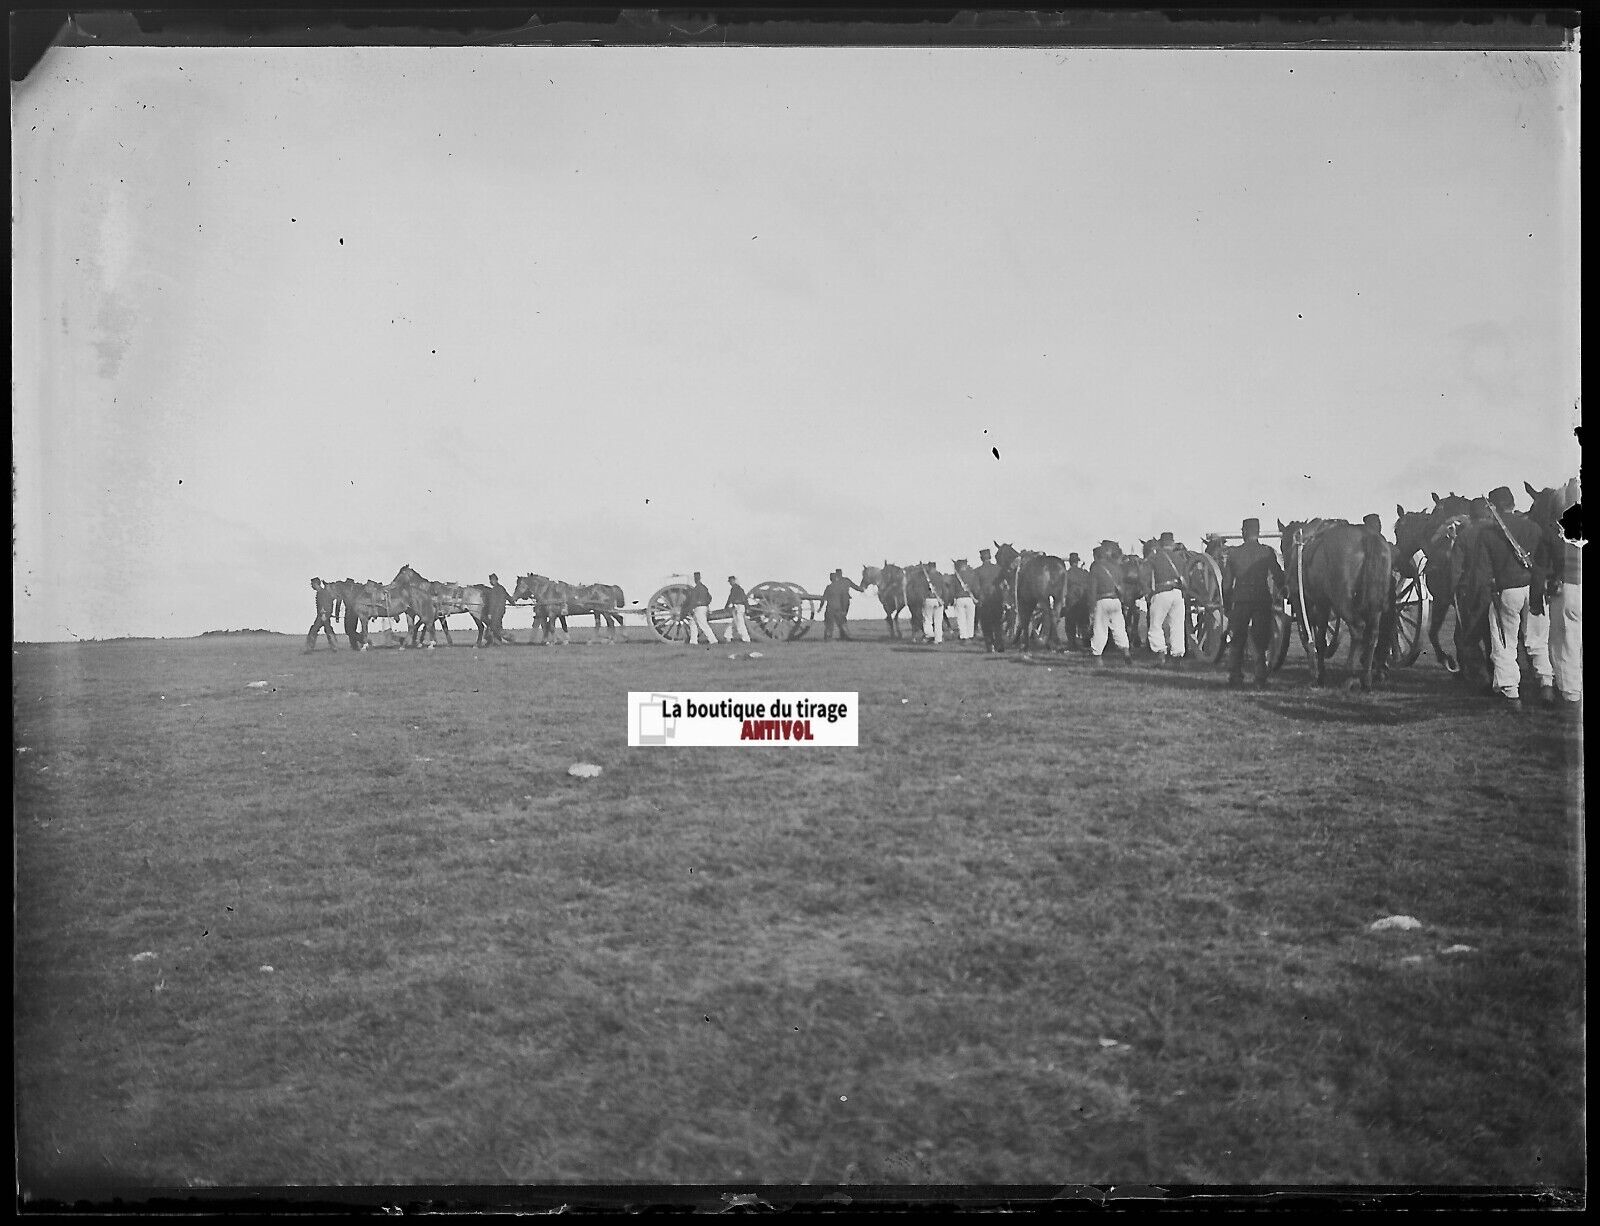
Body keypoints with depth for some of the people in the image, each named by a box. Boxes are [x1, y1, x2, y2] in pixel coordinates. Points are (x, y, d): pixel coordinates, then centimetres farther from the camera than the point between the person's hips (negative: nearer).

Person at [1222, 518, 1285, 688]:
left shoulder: (1233, 553, -1)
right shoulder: (1267, 552, -4)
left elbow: (1226, 582, 2)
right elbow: (1278, 577, -3)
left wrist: (1226, 604, 10)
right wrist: (1281, 594, 13)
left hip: (1240, 600, 1)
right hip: (1263, 600, 0)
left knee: (1237, 642, 11)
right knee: (1259, 643, 7)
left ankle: (1235, 678, 8)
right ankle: (1260, 679, 3)